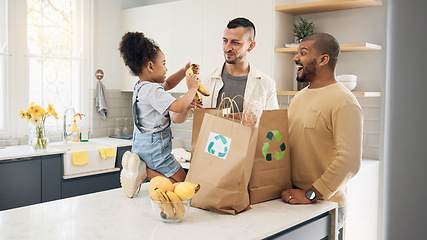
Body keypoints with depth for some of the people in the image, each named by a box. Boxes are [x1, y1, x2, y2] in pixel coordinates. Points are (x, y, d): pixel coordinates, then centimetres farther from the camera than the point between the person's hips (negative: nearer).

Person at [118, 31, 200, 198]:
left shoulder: (141, 86, 10)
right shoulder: (152, 90, -22)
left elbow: (167, 84, 27)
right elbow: (178, 106, -31)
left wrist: (184, 71, 15)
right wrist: (192, 89, -15)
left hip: (140, 146, 10)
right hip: (154, 148, -10)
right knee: (181, 181, 2)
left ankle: (139, 167, 5)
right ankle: (145, 171, -10)